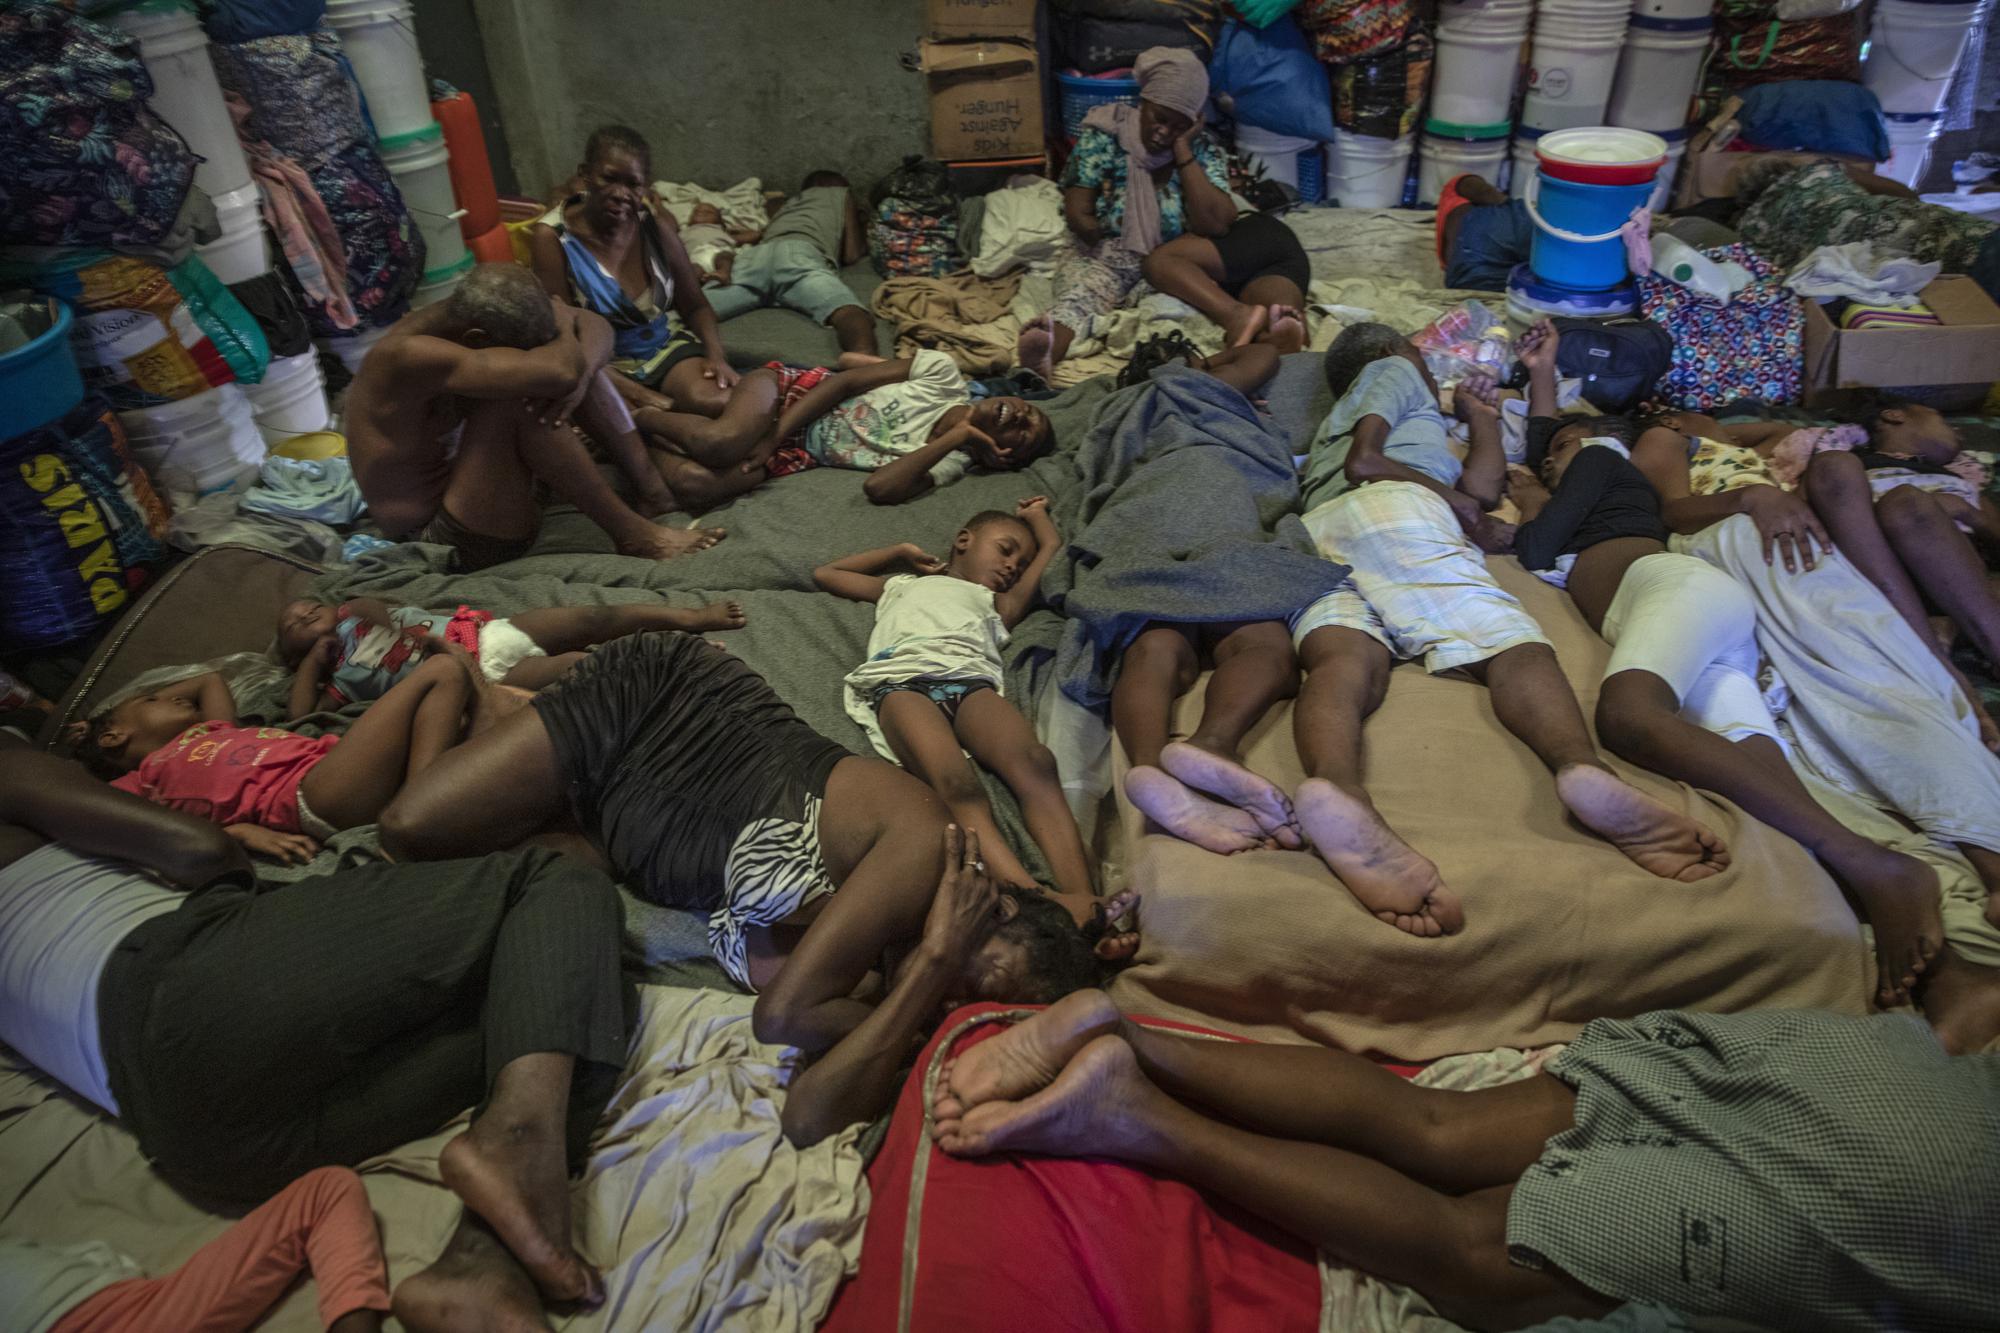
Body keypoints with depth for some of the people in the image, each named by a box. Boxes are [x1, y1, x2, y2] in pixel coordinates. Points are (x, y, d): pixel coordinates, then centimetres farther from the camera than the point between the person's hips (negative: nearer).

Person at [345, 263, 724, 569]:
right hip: (443, 542, -8)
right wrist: (561, 321, -18)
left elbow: (596, 326, -4)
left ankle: (650, 483, -9)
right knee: (518, 394, -31)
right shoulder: (405, 356, -31)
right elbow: (557, 371, -41)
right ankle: (633, 534, -22)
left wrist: (580, 374, -26)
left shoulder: (473, 317, -7)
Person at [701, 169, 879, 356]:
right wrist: (863, 233, 46)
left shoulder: (788, 204, 46)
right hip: (798, 255, -4)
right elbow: (851, 255, 29)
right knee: (853, 316, -29)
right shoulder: (842, 193, 35)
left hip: (751, 257, 4)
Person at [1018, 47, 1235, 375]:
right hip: (1101, 258, -5)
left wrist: (1182, 150, -14)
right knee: (1081, 297, -38)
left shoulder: (1204, 152, 1)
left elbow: (1214, 225, -15)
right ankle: (1048, 346, -69)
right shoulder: (1103, 136, -4)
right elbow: (1078, 217, -7)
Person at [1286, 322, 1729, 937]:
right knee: (1515, 647, -18)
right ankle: (1581, 766, -51)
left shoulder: (1329, 428, 47)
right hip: (1392, 508, -4)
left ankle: (1337, 787, -62)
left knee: (1345, 660, -29)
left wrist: (1482, 417, 48)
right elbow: (1362, 460, 7)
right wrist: (1446, 494, 16)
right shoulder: (1391, 370, 30)